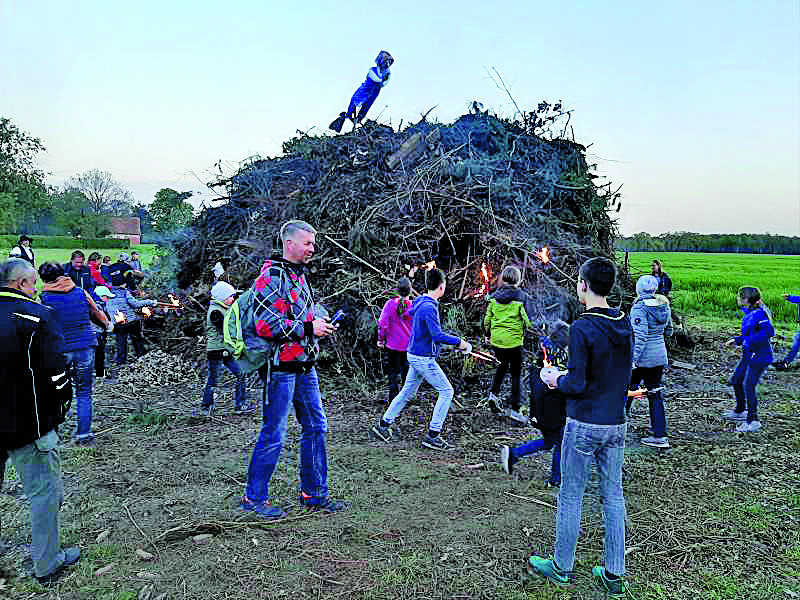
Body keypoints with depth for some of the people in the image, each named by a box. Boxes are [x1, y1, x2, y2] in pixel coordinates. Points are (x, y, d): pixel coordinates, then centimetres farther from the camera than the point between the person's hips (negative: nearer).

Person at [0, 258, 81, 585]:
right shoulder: (38, 316, -14)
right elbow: (55, 372, -17)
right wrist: (60, 405, -1)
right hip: (27, 423, -6)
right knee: (44, 491, 7)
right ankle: (47, 565, 17)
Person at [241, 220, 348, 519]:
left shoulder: (300, 275, 17)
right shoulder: (271, 277, -13)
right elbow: (265, 325, -23)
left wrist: (320, 325, 12)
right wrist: (309, 328, -19)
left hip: (304, 366, 9)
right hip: (281, 367, -9)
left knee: (316, 427, 12)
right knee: (273, 434, 0)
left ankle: (314, 494, 25)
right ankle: (254, 497, 17)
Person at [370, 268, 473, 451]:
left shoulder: (420, 303, 8)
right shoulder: (428, 307, -22)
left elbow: (410, 311, 27)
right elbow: (437, 336, -27)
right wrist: (458, 342, -14)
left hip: (415, 356, 10)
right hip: (423, 358, -10)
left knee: (407, 392, 18)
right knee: (446, 391, -2)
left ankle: (383, 425, 27)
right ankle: (432, 435, 0)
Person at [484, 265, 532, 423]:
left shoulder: (494, 296, 1)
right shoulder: (520, 296, -9)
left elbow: (487, 318, 6)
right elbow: (527, 320, -7)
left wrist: (488, 335, 19)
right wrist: (525, 333, 13)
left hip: (496, 339, 4)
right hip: (514, 340, -4)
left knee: (501, 366, 26)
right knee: (516, 373, 6)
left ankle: (493, 392, 12)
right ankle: (514, 408, 5)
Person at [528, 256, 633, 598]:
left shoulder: (582, 329, -19)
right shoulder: (625, 325, 4)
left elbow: (576, 385, -20)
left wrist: (555, 379, 1)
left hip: (584, 425, -7)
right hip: (617, 424, 7)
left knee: (570, 497, 8)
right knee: (613, 496, 13)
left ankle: (561, 567, 23)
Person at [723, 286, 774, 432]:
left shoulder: (759, 313, -20)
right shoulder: (748, 313, 9)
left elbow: (769, 331, -29)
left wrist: (749, 341, -28)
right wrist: (736, 340, 13)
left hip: (759, 356, -10)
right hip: (748, 355, 10)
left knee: (748, 386, -9)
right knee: (736, 381, 18)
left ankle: (753, 421, 3)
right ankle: (740, 411, 36)